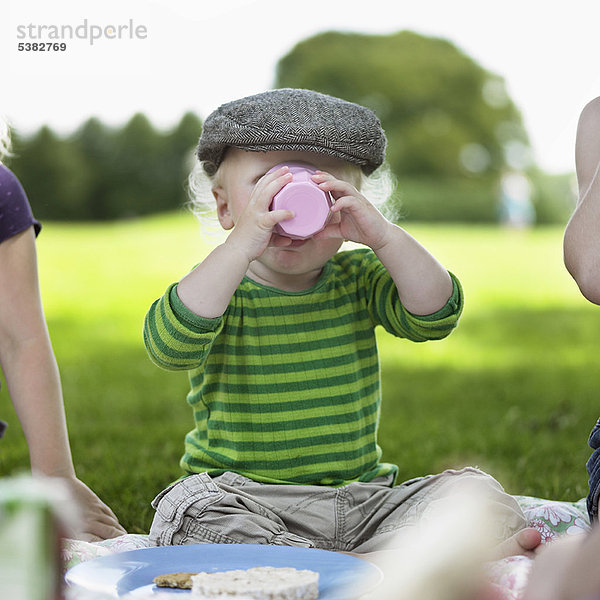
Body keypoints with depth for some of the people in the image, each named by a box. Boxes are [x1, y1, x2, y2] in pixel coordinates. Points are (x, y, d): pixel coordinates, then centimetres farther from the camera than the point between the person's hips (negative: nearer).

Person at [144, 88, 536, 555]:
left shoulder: (357, 278, 5)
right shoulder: (219, 287, -5)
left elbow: (434, 317, -11)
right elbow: (171, 346, -26)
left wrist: (384, 236, -23)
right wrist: (241, 247, -33)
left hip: (360, 499, 3)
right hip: (245, 497, -2)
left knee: (481, 494, -12)